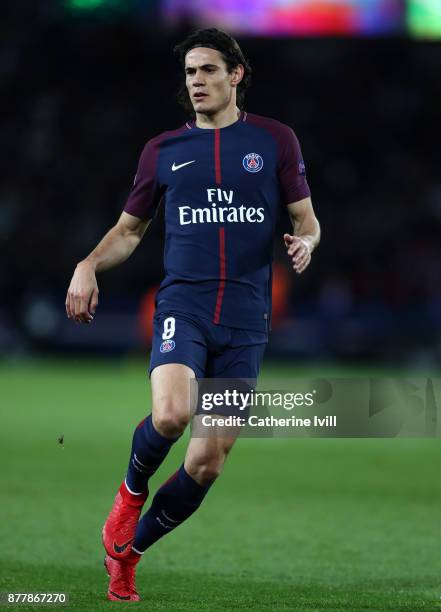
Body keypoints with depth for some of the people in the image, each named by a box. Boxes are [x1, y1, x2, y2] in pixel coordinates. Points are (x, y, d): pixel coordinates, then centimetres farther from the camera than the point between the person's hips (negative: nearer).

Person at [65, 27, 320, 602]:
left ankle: (127, 551, 21)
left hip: (246, 317, 1)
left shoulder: (275, 140, 7)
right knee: (171, 414, -30)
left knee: (208, 463, 0)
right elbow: (130, 229, 18)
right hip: (183, 303, -1)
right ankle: (132, 489, 4)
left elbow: (305, 218, 11)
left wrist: (305, 242, -13)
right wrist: (89, 265, -1)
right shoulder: (163, 150, 10)